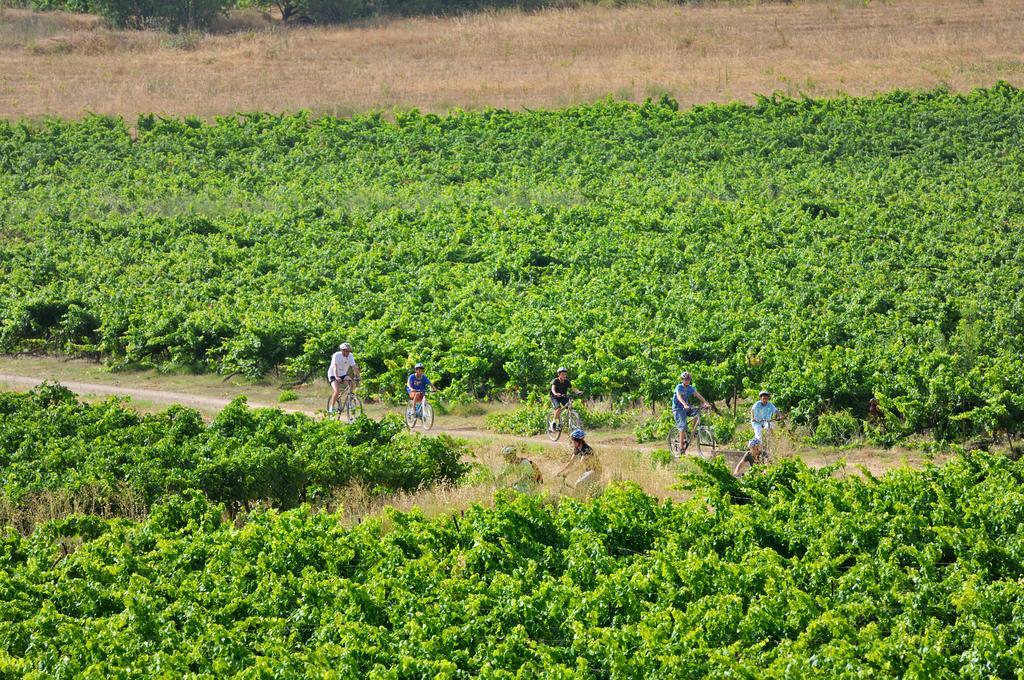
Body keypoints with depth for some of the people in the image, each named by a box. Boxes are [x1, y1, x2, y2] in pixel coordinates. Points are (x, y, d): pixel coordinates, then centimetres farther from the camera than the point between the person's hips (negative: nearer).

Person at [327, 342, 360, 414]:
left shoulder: (350, 356, -8)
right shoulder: (336, 355, -21)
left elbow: (354, 366, -15)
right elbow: (335, 367, -32)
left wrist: (357, 376, -29)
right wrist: (336, 377, -46)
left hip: (343, 374, 5)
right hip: (333, 375, -5)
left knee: (351, 383, -23)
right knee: (337, 391, -25)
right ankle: (331, 408, -11)